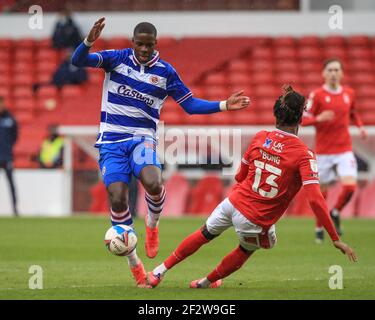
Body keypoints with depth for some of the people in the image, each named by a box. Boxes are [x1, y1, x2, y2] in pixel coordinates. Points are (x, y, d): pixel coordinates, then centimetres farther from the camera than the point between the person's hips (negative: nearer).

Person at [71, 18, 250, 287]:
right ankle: (134, 263, 4)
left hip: (142, 139, 0)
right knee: (118, 199, -13)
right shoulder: (116, 59, 0)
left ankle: (152, 225, 4)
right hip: (111, 140, 0)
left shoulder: (165, 72, 4)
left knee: (153, 183, -31)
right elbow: (78, 61, -11)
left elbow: (189, 104, 10)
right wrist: (89, 42, -32)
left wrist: (224, 105, -2)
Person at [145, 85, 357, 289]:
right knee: (245, 251, 30)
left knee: (205, 235, 30)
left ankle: (161, 270, 36)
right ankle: (206, 282, 47)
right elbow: (315, 199, -22)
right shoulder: (304, 155, -16)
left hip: (234, 202, 3)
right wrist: (336, 239, -21)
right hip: (256, 222, -3)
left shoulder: (260, 138, -1)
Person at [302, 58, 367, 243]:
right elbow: (303, 120, -7)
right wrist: (319, 118, -25)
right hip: (323, 151, -2)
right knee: (322, 191, 4)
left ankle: (335, 214, 13)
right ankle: (319, 228, 24)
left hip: (344, 150, 2)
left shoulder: (349, 93, 5)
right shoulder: (317, 95, -6)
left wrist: (360, 127, 6)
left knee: (350, 186, -16)